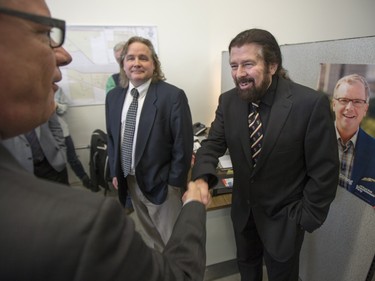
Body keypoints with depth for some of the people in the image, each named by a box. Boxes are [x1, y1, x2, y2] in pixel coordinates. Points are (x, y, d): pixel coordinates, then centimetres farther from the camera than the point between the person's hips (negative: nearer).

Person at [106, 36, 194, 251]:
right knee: (153, 238, 25)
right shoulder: (113, 97, 3)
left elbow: (183, 144, -15)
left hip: (161, 182, -5)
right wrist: (115, 172, 9)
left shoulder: (173, 96, -15)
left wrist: (174, 182, -14)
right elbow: (112, 138, 12)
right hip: (129, 181, 6)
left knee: (173, 242, 13)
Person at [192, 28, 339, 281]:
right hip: (243, 209, 4)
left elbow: (324, 171, -17)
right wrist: (201, 178, -28)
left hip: (284, 216, -3)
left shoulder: (311, 104, -23)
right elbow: (213, 144, -8)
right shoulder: (228, 101, -9)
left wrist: (306, 219, -11)